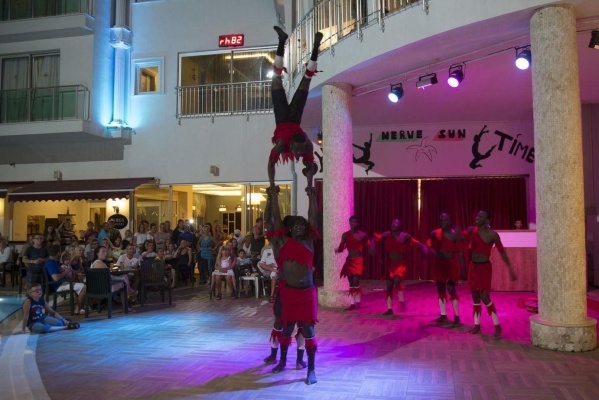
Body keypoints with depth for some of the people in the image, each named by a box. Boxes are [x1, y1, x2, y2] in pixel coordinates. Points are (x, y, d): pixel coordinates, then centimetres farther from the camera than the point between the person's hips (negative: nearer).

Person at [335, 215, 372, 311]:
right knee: (351, 283, 6)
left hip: (358, 260, -3)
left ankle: (357, 302, 5)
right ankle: (353, 303, 12)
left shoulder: (363, 235, -1)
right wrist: (337, 250, -21)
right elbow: (341, 248, 2)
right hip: (349, 260, 3)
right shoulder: (345, 235, 4)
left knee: (356, 281, -13)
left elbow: (369, 247, 1)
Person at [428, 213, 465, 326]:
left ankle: (457, 317, 1)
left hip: (452, 264, -4)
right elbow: (431, 248, 4)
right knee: (440, 289, 10)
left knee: (451, 290, -8)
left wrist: (462, 268, -8)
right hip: (439, 264, 5)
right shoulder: (435, 234, 3)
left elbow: (460, 252, -6)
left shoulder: (455, 234, -6)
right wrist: (436, 253, -18)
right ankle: (443, 316, 21)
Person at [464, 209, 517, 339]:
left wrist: (510, 268, -6)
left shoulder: (492, 235, -10)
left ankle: (497, 326, 5)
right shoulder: (471, 230, 2)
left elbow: (502, 252, -5)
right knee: (475, 297, 10)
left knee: (485, 297, -10)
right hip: (473, 267, 5)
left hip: (485, 267, -5)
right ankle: (477, 325, 21)